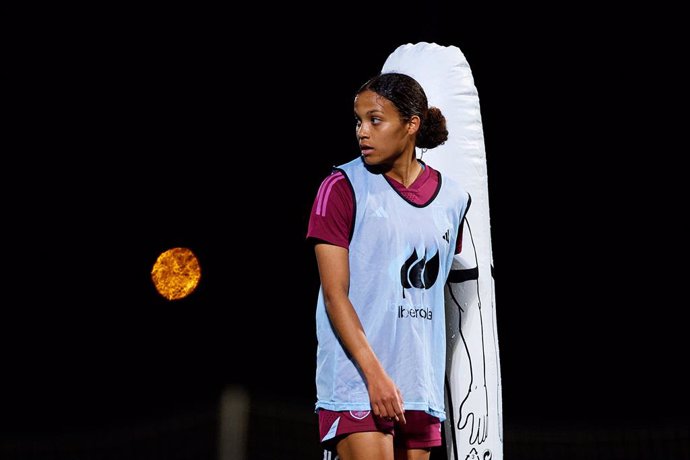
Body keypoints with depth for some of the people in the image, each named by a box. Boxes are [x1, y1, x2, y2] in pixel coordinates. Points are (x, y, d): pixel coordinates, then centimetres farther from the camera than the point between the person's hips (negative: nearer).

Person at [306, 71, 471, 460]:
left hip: (422, 388, 5)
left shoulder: (453, 198, 11)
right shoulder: (343, 187, -3)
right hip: (357, 382, -5)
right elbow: (335, 293, -8)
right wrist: (375, 374, -17)